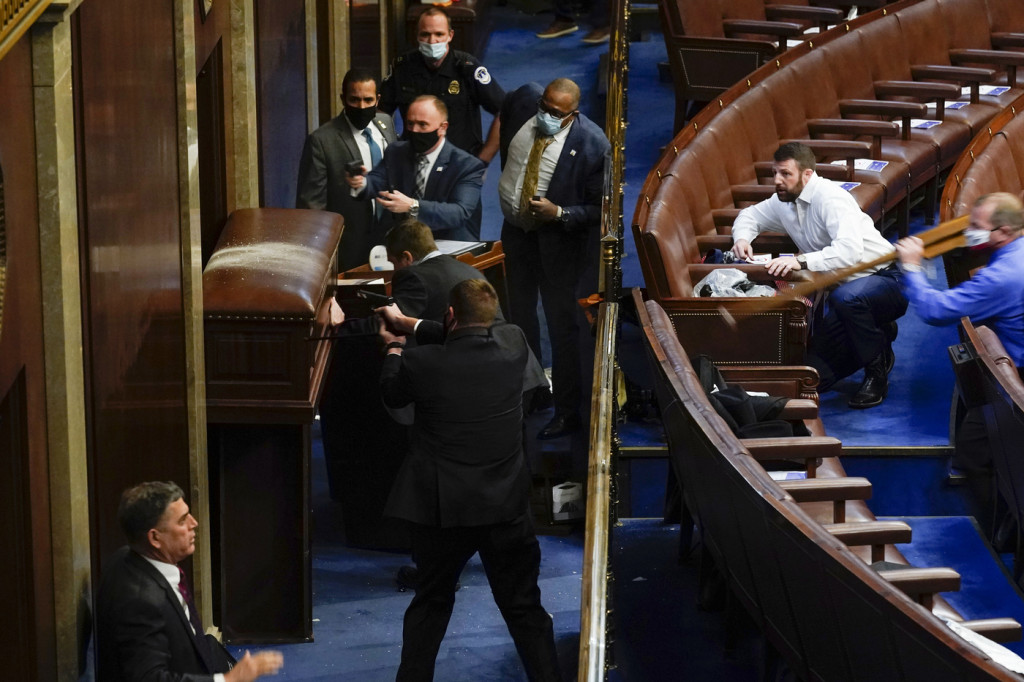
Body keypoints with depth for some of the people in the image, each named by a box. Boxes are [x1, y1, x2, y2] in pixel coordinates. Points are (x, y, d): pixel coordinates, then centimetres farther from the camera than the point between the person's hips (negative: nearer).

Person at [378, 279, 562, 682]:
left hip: (443, 510, -1)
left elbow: (392, 395, 6)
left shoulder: (423, 362, -16)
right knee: (524, 608, 11)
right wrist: (411, 324, 23)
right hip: (508, 507, 1)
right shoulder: (514, 344, -9)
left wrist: (394, 347, 25)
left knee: (430, 604, 19)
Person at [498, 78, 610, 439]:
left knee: (561, 322, 0)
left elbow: (600, 208, -19)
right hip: (516, 230, 6)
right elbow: (504, 114, 16)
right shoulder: (524, 101, -11)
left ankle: (568, 412, 12)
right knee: (520, 313, 21)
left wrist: (559, 214, -29)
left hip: (558, 238, -6)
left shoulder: (592, 144, -25)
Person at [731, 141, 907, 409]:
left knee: (847, 297, -44)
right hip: (843, 286, 8)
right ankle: (878, 335, 23)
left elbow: (850, 251, -36)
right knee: (815, 376, -1)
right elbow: (750, 215, 24)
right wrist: (742, 238, 0)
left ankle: (876, 370, -18)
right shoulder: (785, 202, 5)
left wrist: (801, 261, -45)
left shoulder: (830, 198, -22)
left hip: (884, 277, -8)